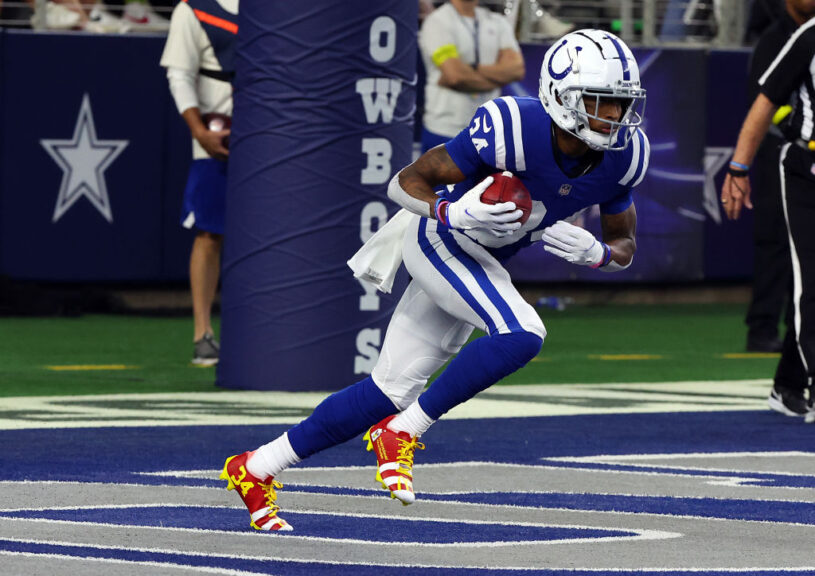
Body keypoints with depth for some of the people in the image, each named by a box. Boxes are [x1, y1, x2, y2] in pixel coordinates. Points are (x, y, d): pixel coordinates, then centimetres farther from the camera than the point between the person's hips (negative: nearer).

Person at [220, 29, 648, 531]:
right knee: (521, 334, -29)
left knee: (392, 390, 6)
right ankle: (400, 434, -16)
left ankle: (257, 469, 17)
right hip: (443, 242, -7)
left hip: (482, 262, 7)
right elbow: (406, 182, -19)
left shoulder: (623, 155, -12)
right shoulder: (511, 129, -30)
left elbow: (625, 246, 3)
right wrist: (454, 214, -38)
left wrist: (594, 252, -20)